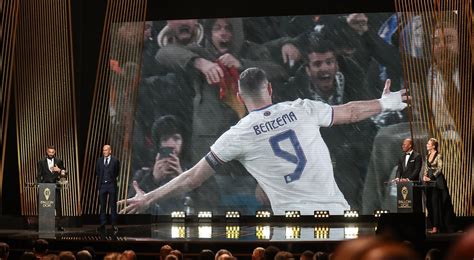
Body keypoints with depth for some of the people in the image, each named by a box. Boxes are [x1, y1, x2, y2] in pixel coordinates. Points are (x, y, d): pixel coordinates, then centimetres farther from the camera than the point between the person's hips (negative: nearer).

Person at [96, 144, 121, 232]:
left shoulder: (115, 160, 0)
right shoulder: (99, 161, 10)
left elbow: (117, 172, 5)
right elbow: (97, 172, 16)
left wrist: (112, 178, 2)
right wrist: (100, 180, 8)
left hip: (112, 185, -3)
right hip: (102, 185, 3)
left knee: (113, 205, 1)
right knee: (102, 205, 3)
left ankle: (114, 224, 6)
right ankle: (102, 224, 7)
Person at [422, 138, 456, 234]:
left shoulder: (438, 156, -9)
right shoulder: (427, 156, 13)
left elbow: (439, 169, -14)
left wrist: (430, 178, -19)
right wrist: (425, 176, -3)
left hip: (437, 180, -7)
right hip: (430, 180, 7)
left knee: (435, 202, -9)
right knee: (430, 203, 4)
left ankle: (436, 227, -8)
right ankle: (434, 225, 9)